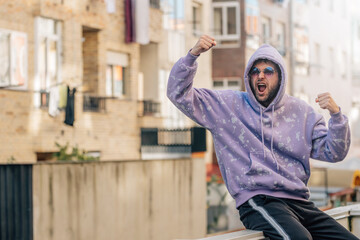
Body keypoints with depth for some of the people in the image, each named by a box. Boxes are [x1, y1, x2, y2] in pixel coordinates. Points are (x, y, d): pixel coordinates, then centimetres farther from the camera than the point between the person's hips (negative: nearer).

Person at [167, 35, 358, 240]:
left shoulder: (301, 112, 14)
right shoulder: (229, 105, 8)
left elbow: (333, 153, 11)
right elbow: (179, 93, 3)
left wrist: (336, 114, -5)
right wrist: (193, 54, -10)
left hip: (299, 201, 5)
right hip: (257, 199, -5)